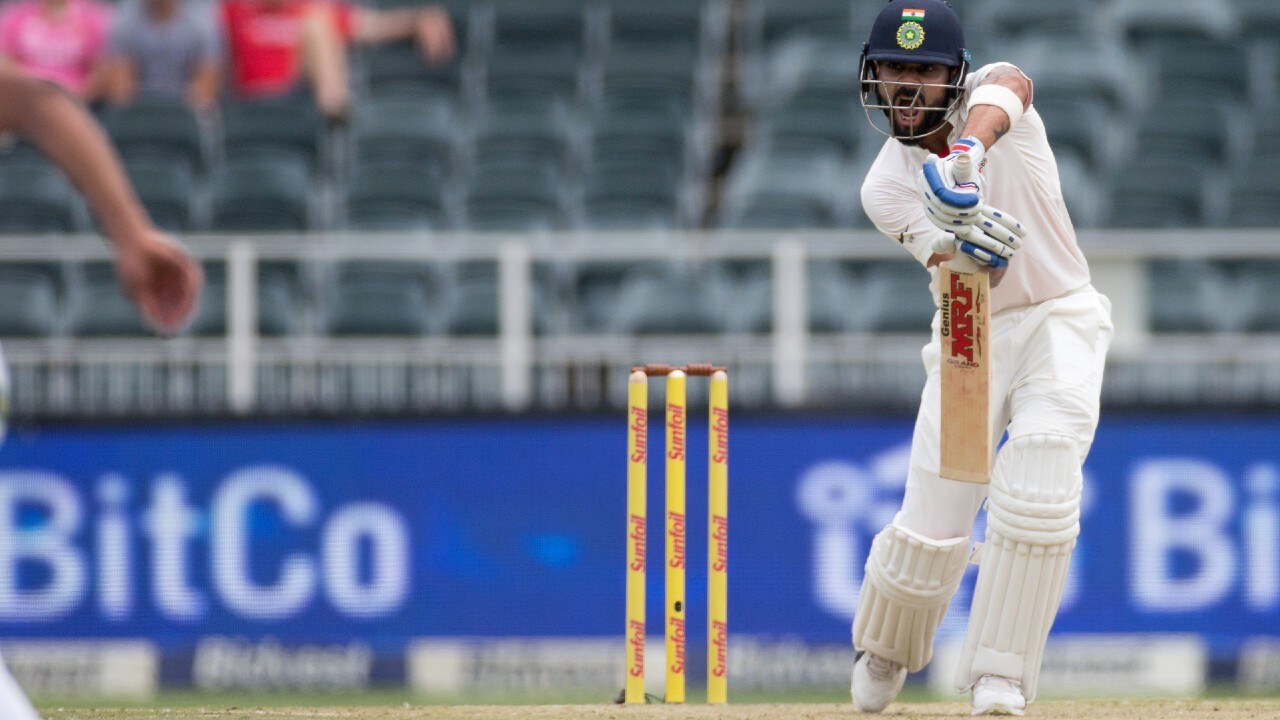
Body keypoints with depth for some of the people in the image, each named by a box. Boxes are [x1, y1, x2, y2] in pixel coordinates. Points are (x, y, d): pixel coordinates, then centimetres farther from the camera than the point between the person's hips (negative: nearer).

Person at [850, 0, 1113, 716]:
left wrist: (967, 150, -60)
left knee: (1038, 492, -23)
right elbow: (961, 270, -22)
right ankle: (884, 653, 27)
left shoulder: (988, 91, -9)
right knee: (931, 534, -5)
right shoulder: (886, 186, -6)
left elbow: (1007, 89, -38)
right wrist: (962, 244, -48)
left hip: (1060, 318, -1)